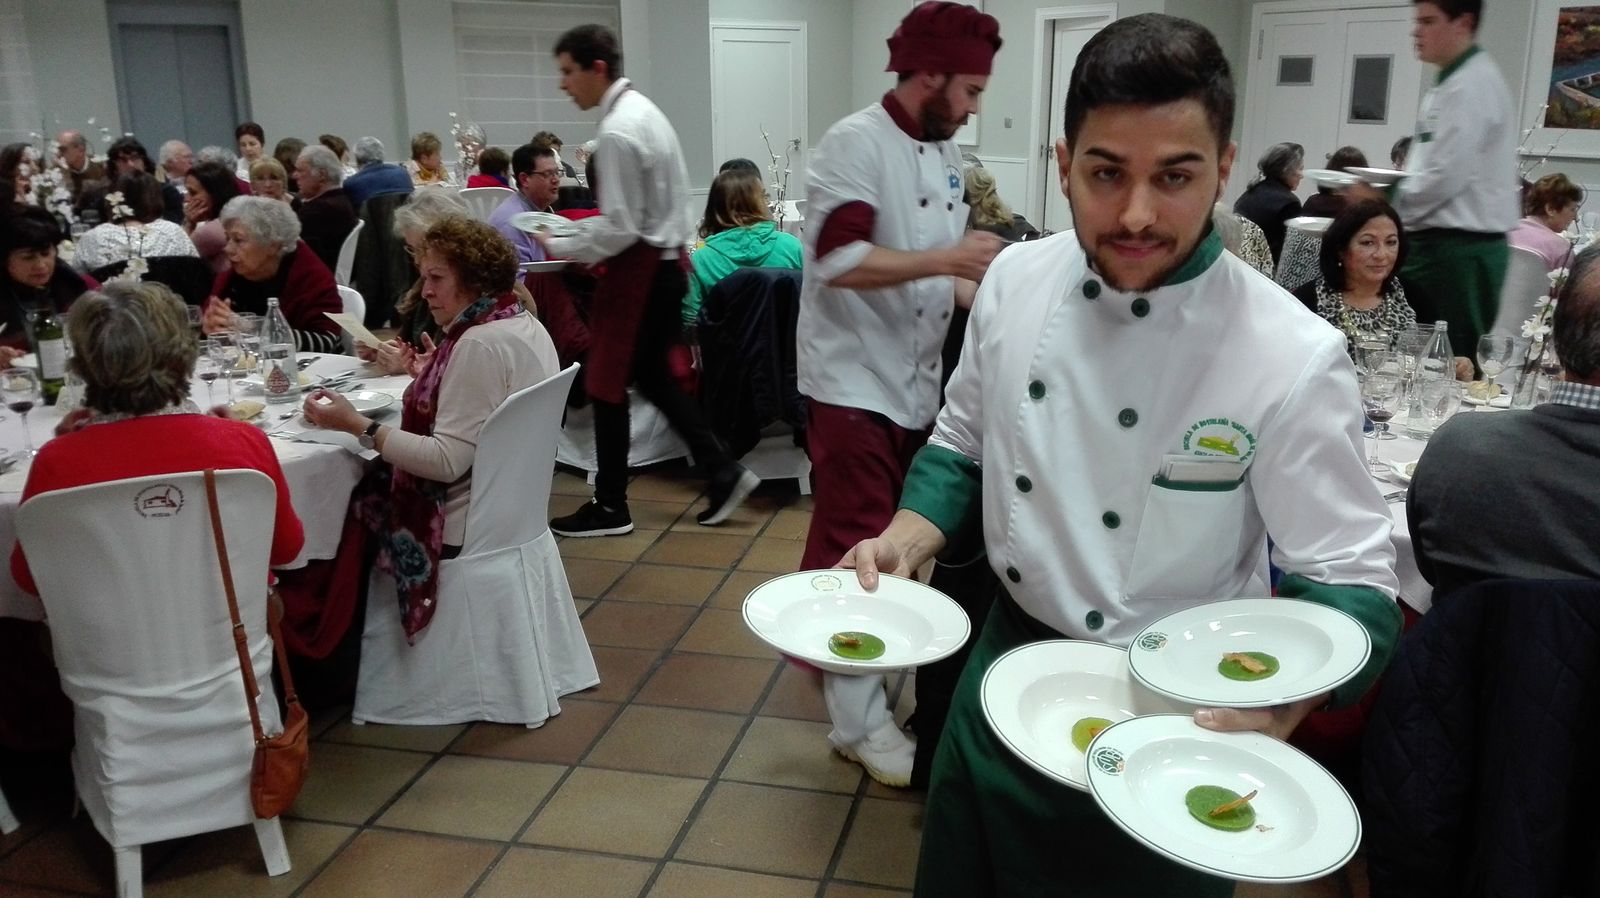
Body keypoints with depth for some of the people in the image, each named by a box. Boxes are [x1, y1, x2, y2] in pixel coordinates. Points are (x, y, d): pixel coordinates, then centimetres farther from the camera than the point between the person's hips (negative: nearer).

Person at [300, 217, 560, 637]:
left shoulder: (480, 345, -21)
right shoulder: (527, 326, 8)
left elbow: (448, 461, -24)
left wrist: (357, 425, -21)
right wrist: (434, 379, 16)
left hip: (461, 534, -10)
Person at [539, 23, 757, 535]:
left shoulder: (617, 131, -20)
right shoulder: (645, 110, 11)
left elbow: (619, 227, -22)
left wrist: (562, 249, -11)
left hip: (639, 268, -10)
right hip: (665, 261, 10)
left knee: (607, 383, 1)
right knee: (651, 375, 18)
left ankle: (610, 508, 12)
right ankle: (723, 472, 17)